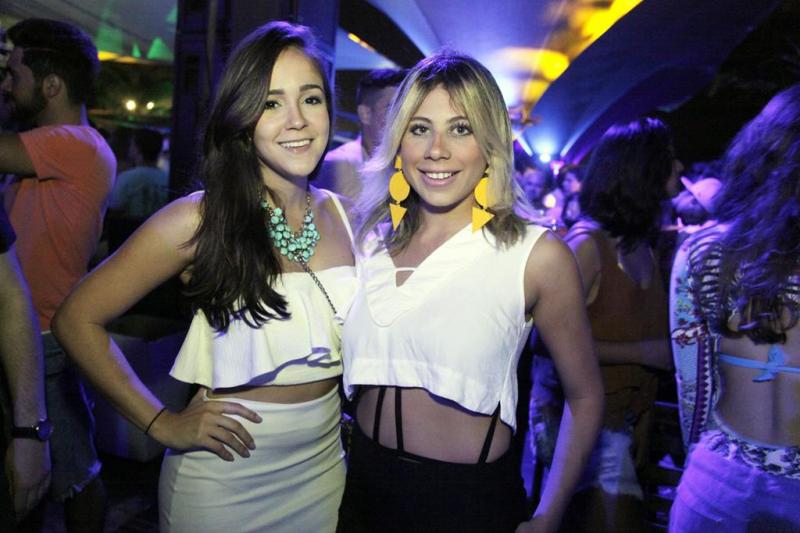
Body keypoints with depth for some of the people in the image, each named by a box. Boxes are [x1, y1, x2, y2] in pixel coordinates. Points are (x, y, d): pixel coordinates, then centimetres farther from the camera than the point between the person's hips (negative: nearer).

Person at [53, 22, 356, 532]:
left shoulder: (346, 217, -3)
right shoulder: (200, 220, -16)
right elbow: (78, 318, -10)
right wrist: (161, 423, -12)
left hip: (324, 466, 4)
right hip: (224, 476, -3)